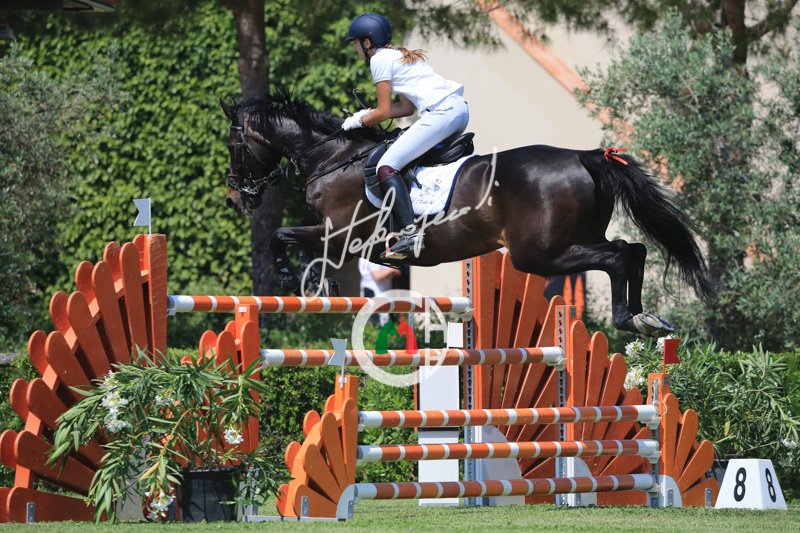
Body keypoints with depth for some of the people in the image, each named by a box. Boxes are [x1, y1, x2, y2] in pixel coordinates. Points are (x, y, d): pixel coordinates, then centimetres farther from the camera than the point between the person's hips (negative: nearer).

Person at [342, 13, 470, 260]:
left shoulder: (379, 59, -1)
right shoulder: (400, 55, 26)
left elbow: (384, 112, -2)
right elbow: (406, 107, 26)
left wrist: (358, 121, 14)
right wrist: (368, 114, 23)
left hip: (440, 113, -10)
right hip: (460, 108, 10)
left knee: (386, 168, -11)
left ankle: (410, 233, -24)